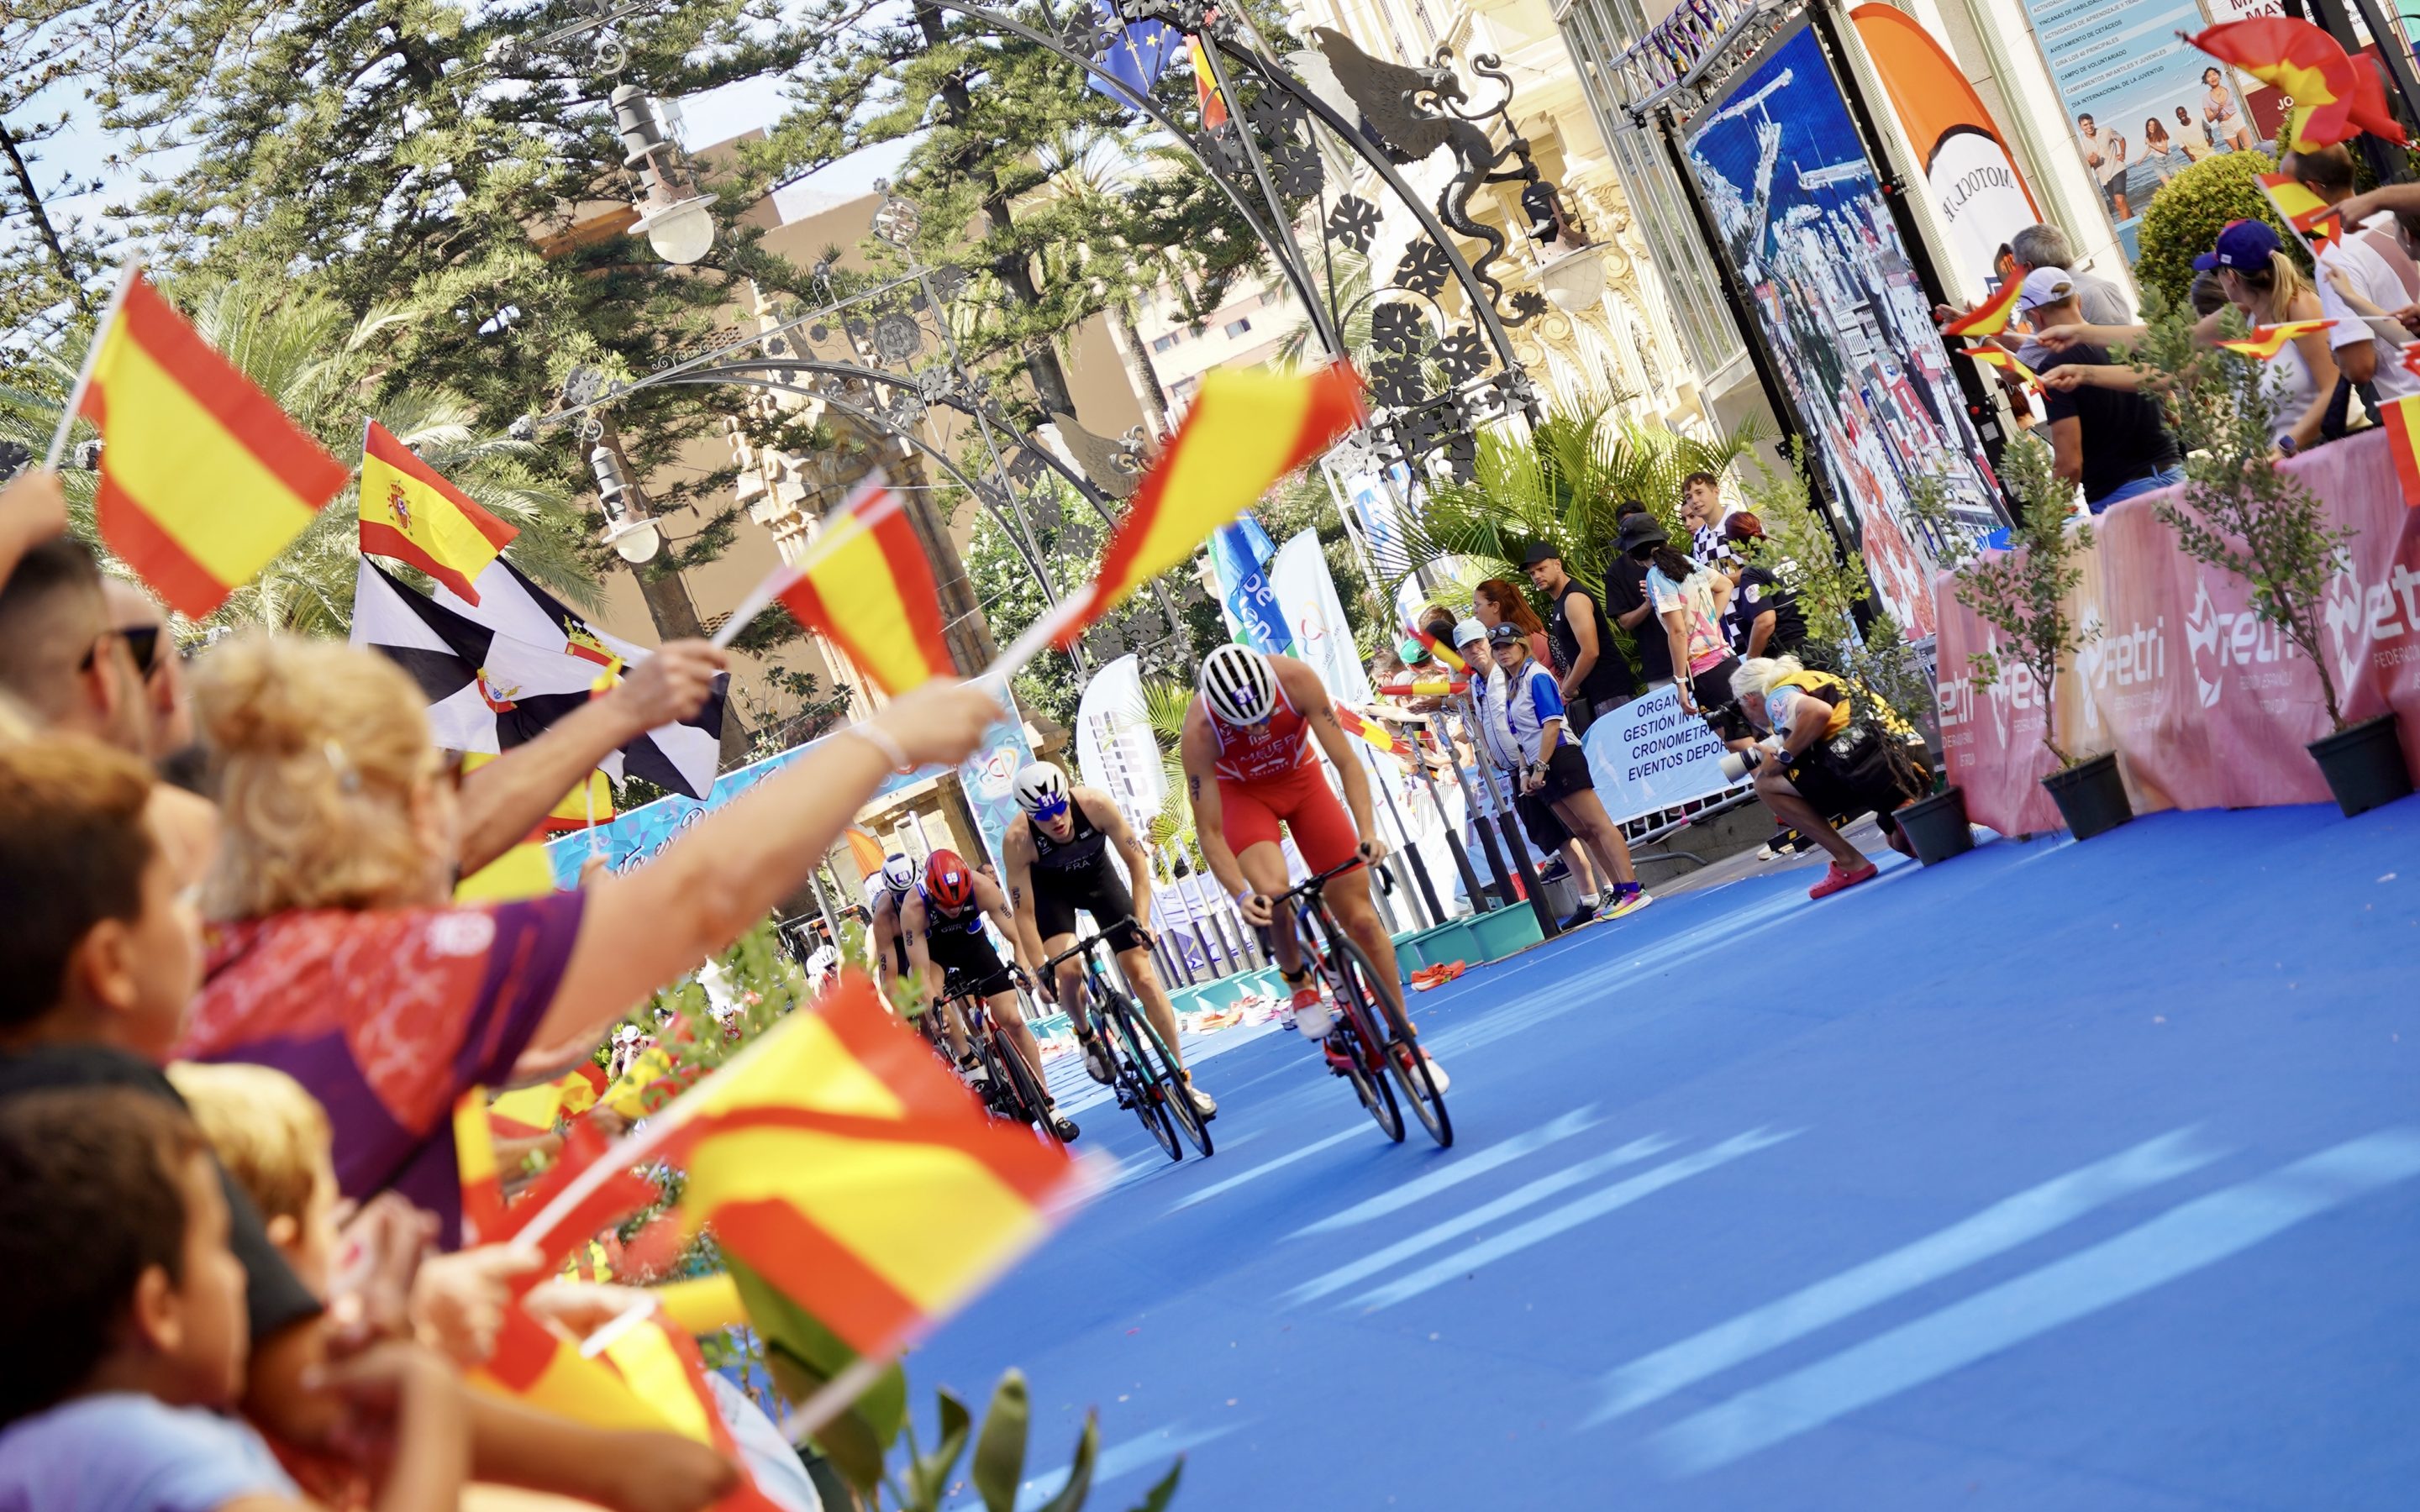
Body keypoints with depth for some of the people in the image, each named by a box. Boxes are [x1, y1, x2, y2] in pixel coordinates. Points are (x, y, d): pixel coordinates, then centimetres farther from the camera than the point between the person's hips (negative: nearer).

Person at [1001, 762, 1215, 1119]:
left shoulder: (1094, 804, -34)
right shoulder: (1017, 840, -35)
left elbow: (1137, 861, -24)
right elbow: (1024, 912, -27)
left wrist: (1142, 921, -31)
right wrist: (1041, 969, -30)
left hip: (1097, 876, 1)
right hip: (1050, 889, -1)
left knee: (1142, 973, -7)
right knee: (1068, 971, -25)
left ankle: (1184, 1079, 0)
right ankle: (1086, 1035, 10)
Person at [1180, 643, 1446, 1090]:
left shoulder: (1296, 680, -33)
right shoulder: (1199, 731, -34)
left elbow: (1346, 761, -26)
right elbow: (1209, 832, -27)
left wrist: (1367, 831, -40)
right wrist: (1243, 895, -40)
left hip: (1301, 780, 2)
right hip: (1243, 793, -2)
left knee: (1361, 918, -2)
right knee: (1272, 892, -32)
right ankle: (1298, 982, -2)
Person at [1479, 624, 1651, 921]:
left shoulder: (1536, 676, -9)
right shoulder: (1509, 686, 16)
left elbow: (1552, 723, -16)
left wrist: (1540, 767, -18)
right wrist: (1524, 771, 8)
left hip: (1559, 759, -9)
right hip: (1538, 768, 9)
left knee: (1598, 824, -11)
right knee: (1583, 832, 9)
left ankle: (1632, 889, -16)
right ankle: (1617, 889, 11)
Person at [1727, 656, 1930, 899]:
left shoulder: (1778, 696, 7)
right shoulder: (1818, 681, 32)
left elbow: (1818, 712, -15)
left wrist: (1783, 756, -2)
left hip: (1869, 760, -9)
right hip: (1917, 760, 9)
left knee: (1767, 785, 9)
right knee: (1902, 843, 36)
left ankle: (1850, 862, 3)